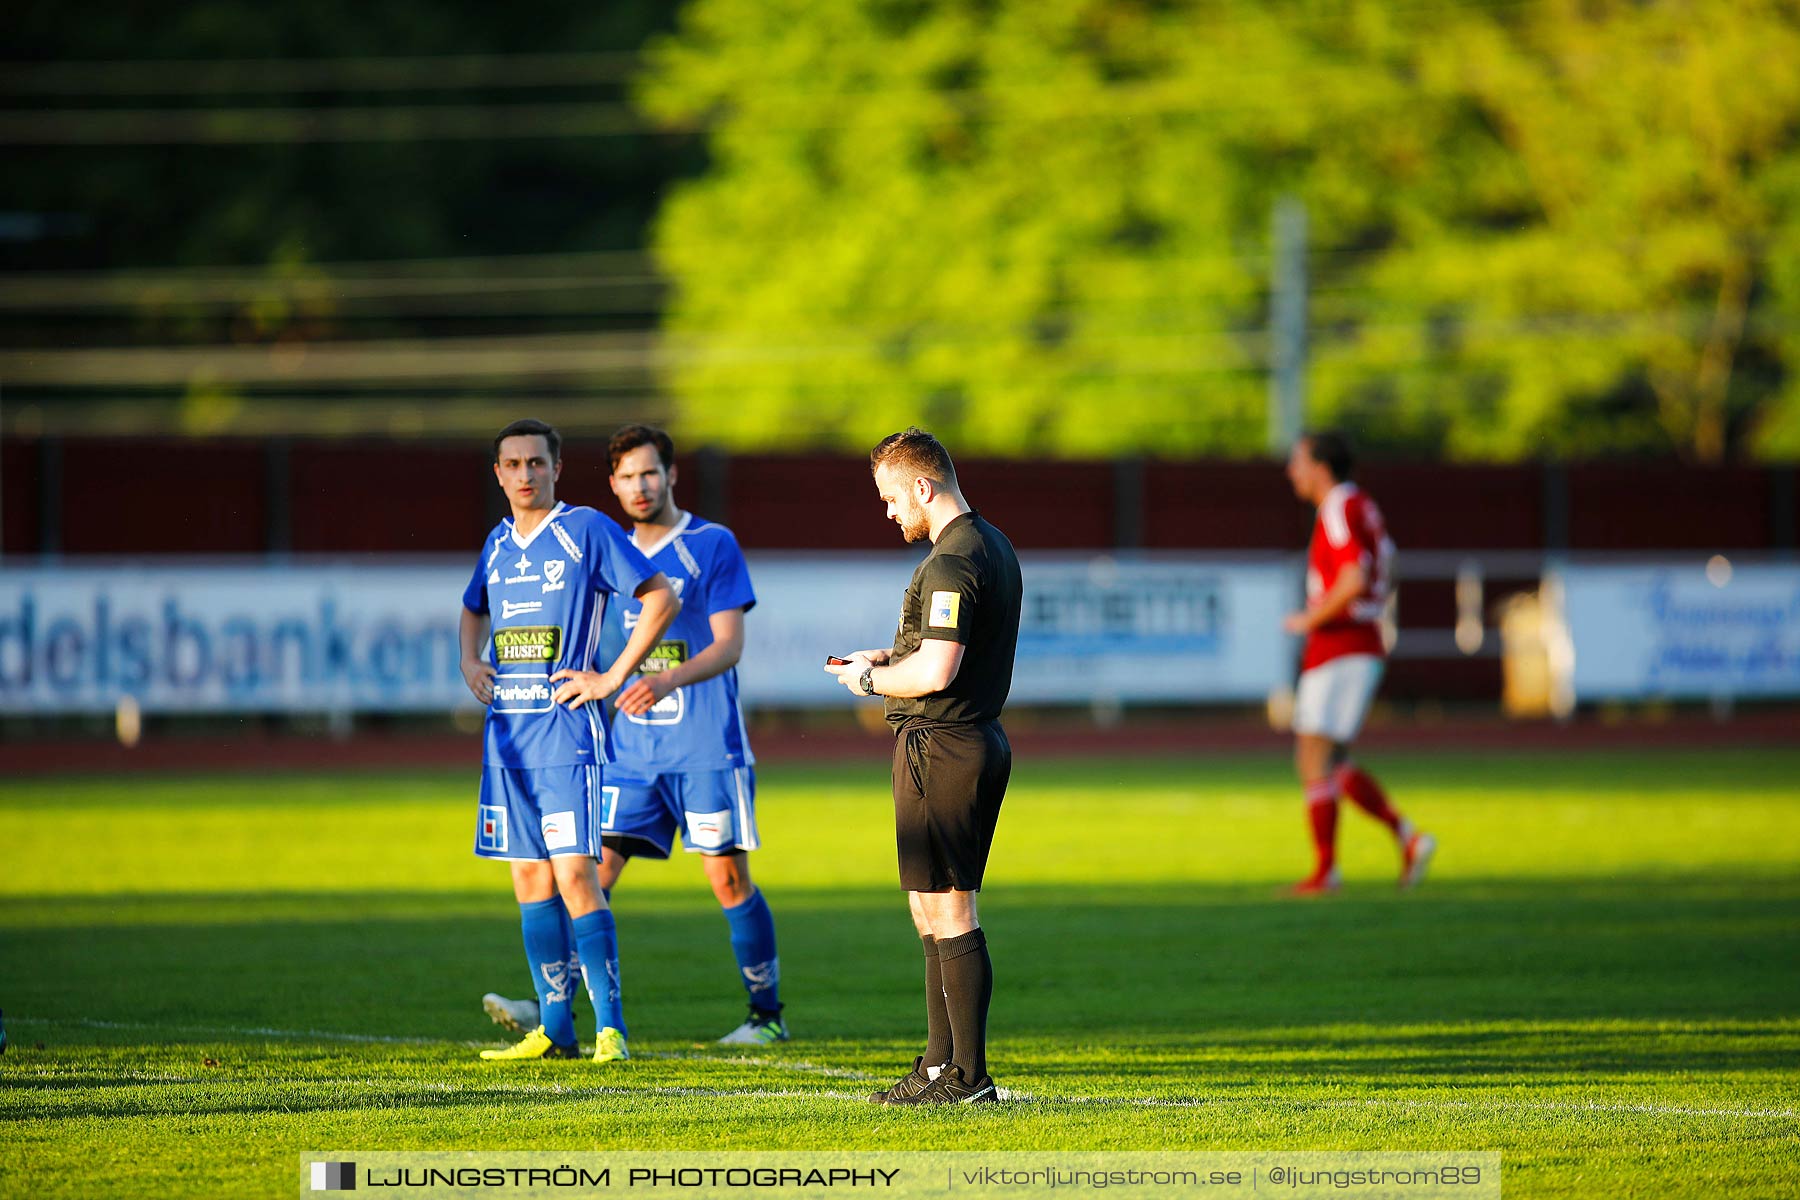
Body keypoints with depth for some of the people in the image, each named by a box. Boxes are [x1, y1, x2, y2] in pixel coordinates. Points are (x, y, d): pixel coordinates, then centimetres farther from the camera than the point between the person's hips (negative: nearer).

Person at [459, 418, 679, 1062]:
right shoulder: (499, 543, 14)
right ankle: (555, 1028, 11)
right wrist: (469, 663, 14)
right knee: (529, 876, 7)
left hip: (566, 729, -7)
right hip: (506, 731, 7)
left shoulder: (586, 531, -5)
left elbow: (662, 599, -7)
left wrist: (613, 677, -10)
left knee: (574, 874, -13)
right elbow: (473, 610, 34)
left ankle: (610, 1026, -11)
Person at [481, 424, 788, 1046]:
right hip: (632, 747, 5)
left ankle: (766, 1014, 10)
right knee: (594, 867, -5)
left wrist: (668, 681, -27)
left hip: (706, 747, -5)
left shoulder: (713, 546, -5)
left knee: (728, 877, -1)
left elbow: (729, 646, -13)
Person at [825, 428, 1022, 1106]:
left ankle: (968, 1077, -6)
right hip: (980, 738, 10)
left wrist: (870, 678, -8)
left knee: (947, 913, -7)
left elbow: (936, 671, -25)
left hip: (940, 745, -10)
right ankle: (942, 1063, 20)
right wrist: (895, 657, 17)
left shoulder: (951, 563, -18)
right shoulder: (993, 547, 15)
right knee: (931, 910, 16)